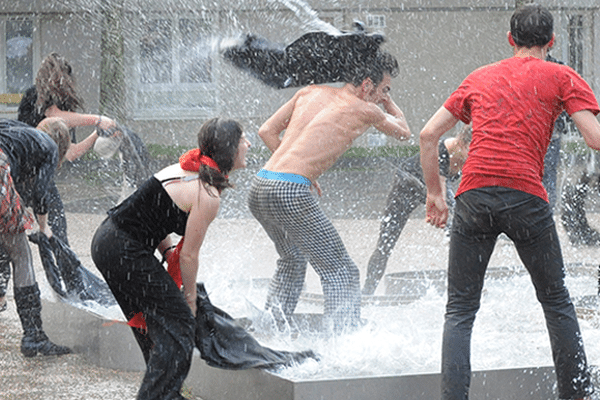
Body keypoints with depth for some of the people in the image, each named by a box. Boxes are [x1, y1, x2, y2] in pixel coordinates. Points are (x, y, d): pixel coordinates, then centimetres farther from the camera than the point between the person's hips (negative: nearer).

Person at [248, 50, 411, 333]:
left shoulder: (309, 93, 19)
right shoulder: (364, 110, 3)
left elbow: (266, 131, 20)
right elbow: (403, 132, 21)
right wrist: (388, 102, 32)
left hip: (258, 189, 8)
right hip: (289, 193, -7)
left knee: (292, 260, 31)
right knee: (340, 272, 1)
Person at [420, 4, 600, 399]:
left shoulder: (478, 78, 21)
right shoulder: (562, 78, 10)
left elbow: (428, 134, 20)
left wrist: (435, 193, 26)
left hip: (474, 196, 2)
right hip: (527, 198, -2)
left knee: (460, 310, 7)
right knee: (557, 302, 16)